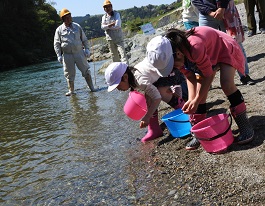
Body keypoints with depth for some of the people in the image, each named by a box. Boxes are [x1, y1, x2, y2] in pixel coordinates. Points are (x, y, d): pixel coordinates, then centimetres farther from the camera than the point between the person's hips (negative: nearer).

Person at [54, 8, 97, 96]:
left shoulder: (77, 26, 6)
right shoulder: (59, 30, 2)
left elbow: (84, 39, 12)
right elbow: (56, 44, 2)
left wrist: (87, 49, 3)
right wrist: (59, 55, -7)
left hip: (79, 53, 1)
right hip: (67, 55, -1)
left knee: (86, 71, 2)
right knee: (69, 74, 6)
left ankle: (91, 87, 12)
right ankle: (71, 90, 18)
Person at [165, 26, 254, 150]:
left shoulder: (195, 47, -43)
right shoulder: (176, 55, -20)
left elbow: (208, 75, -31)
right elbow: (190, 77, -8)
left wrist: (196, 101, -27)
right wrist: (191, 100, -19)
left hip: (225, 50, -6)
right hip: (208, 55, 7)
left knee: (226, 84, -28)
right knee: (200, 93, -4)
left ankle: (245, 126, -17)